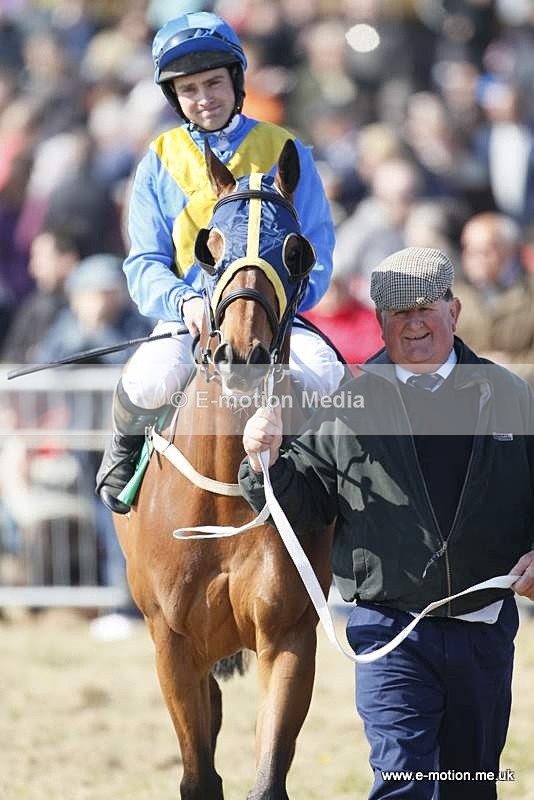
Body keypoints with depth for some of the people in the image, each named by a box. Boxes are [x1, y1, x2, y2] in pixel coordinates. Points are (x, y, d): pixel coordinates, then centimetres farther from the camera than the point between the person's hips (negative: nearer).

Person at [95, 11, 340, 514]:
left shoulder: (285, 153, 8)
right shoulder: (160, 164, 10)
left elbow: (315, 254, 6)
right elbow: (145, 264, 5)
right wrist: (185, 302, -18)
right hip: (186, 321, 0)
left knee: (325, 373, -32)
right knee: (154, 379, -34)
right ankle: (126, 447, 1)